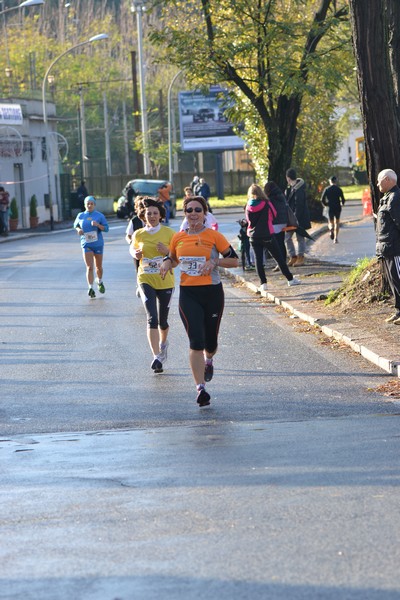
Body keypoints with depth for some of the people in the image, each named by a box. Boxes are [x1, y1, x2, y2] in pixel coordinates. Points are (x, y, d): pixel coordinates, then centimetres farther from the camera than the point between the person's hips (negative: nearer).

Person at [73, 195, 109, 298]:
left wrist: (98, 225, -21)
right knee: (89, 267, -12)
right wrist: (78, 230, -3)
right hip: (86, 244, 0)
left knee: (98, 266, 13)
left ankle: (100, 282, 40)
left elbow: (106, 228, -3)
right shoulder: (80, 216, 5)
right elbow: (75, 225, 19)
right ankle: (91, 288, -16)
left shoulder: (99, 215, -2)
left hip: (98, 244, 0)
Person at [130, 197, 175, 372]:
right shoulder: (138, 234, 1)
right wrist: (135, 254, -1)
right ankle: (157, 357, -20)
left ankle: (163, 343, 45)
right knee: (152, 318, -17)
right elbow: (133, 248, 21)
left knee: (162, 321, 12)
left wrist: (167, 251, -19)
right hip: (146, 280, 0)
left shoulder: (169, 233, -4)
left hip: (165, 281, 0)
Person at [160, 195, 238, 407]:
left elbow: (234, 260, -1)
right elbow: (173, 258, 23)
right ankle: (201, 388, -14)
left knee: (210, 341, 11)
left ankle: (208, 360, 49)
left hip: (212, 292, -1)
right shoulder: (178, 238, 5)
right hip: (188, 294, 1)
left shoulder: (214, 236, -4)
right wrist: (167, 263, -1)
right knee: (196, 340, -13)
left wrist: (214, 262, -17)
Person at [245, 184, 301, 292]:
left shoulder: (248, 206, -2)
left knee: (258, 259, 5)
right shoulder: (266, 204, -8)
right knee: (279, 257, 7)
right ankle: (290, 279, 14)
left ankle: (263, 283, -1)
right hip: (267, 235, -2)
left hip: (254, 237, 2)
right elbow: (273, 215, 6)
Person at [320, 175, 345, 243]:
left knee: (331, 222, 11)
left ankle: (331, 229, -25)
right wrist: (342, 204, 17)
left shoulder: (326, 189, 0)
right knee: (337, 222, 13)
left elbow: (322, 199, -4)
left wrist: (325, 204, 15)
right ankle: (335, 238, 5)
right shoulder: (339, 189, -2)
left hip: (330, 208, 0)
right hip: (337, 207, 0)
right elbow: (342, 199, -5)